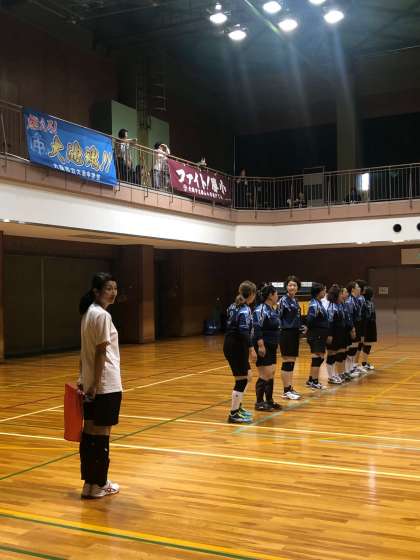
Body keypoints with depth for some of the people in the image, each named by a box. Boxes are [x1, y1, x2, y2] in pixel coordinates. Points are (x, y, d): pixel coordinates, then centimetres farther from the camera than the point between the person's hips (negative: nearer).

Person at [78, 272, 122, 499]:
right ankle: (98, 485, 11)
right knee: (101, 433, 1)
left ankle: (90, 481, 23)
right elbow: (101, 353, -19)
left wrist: (84, 379, 18)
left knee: (90, 431, 13)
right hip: (106, 384, -9)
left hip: (91, 383, 9)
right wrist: (94, 384, -19)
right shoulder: (102, 315, -16)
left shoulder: (88, 313, 12)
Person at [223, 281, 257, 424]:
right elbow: (243, 332, -24)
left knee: (247, 376, 20)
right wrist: (251, 349, -23)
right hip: (236, 347, -10)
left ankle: (238, 406, 30)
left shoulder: (234, 306, 12)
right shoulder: (245, 310, -16)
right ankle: (234, 414, 3)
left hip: (231, 345, 10)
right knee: (241, 380, -2)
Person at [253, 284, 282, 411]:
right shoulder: (261, 310, -16)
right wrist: (260, 345, -26)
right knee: (265, 375, -4)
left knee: (271, 374, 12)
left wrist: (275, 345, 22)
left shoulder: (273, 309, 12)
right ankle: (259, 403, 5)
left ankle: (269, 401, 22)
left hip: (272, 347, 9)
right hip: (263, 347, -9)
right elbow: (257, 329, -22)